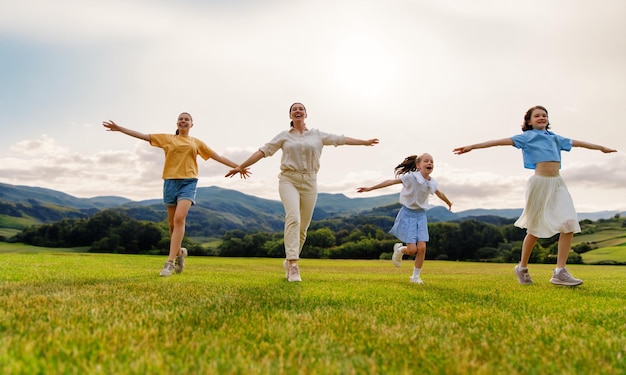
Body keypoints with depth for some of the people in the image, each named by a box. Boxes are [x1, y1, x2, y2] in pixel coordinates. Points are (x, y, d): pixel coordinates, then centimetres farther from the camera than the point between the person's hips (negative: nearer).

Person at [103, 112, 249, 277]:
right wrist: (118, 128, 4)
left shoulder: (196, 142, 15)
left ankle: (170, 262, -19)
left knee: (179, 219, -20)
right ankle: (179, 253, 30)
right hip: (171, 181, 2)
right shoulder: (167, 138, 13)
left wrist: (237, 166, 15)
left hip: (188, 182, -1)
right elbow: (141, 135, 9)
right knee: (172, 223, 5)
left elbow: (217, 156, 17)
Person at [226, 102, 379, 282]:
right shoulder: (284, 136, 9)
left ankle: (288, 261, 24)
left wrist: (365, 142, 19)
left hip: (309, 182, 2)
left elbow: (340, 139, 16)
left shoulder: (317, 135, 13)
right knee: (293, 218, -25)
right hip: (288, 180, -2)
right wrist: (240, 166, 2)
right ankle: (293, 264, -30)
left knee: (303, 227, 3)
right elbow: (263, 151, 6)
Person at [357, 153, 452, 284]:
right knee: (412, 250, -10)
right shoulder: (411, 177, -17)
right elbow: (390, 182, -19)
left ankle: (416, 276, 15)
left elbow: (439, 194, 22)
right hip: (408, 213, -5)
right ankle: (399, 250, 27)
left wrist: (449, 203, 41)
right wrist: (370, 188, -22)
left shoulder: (432, 183, 0)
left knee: (422, 248, -4)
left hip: (421, 215, 5)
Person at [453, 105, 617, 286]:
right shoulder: (527, 137, 5)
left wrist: (601, 147, 46)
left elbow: (576, 142, 33)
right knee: (535, 229, 1)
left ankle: (560, 272, -6)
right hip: (540, 182, -5)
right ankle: (522, 268, 19)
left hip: (558, 183, 6)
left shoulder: (555, 138, 20)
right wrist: (472, 147, -11)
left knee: (569, 225, -9)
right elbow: (500, 141, -4)